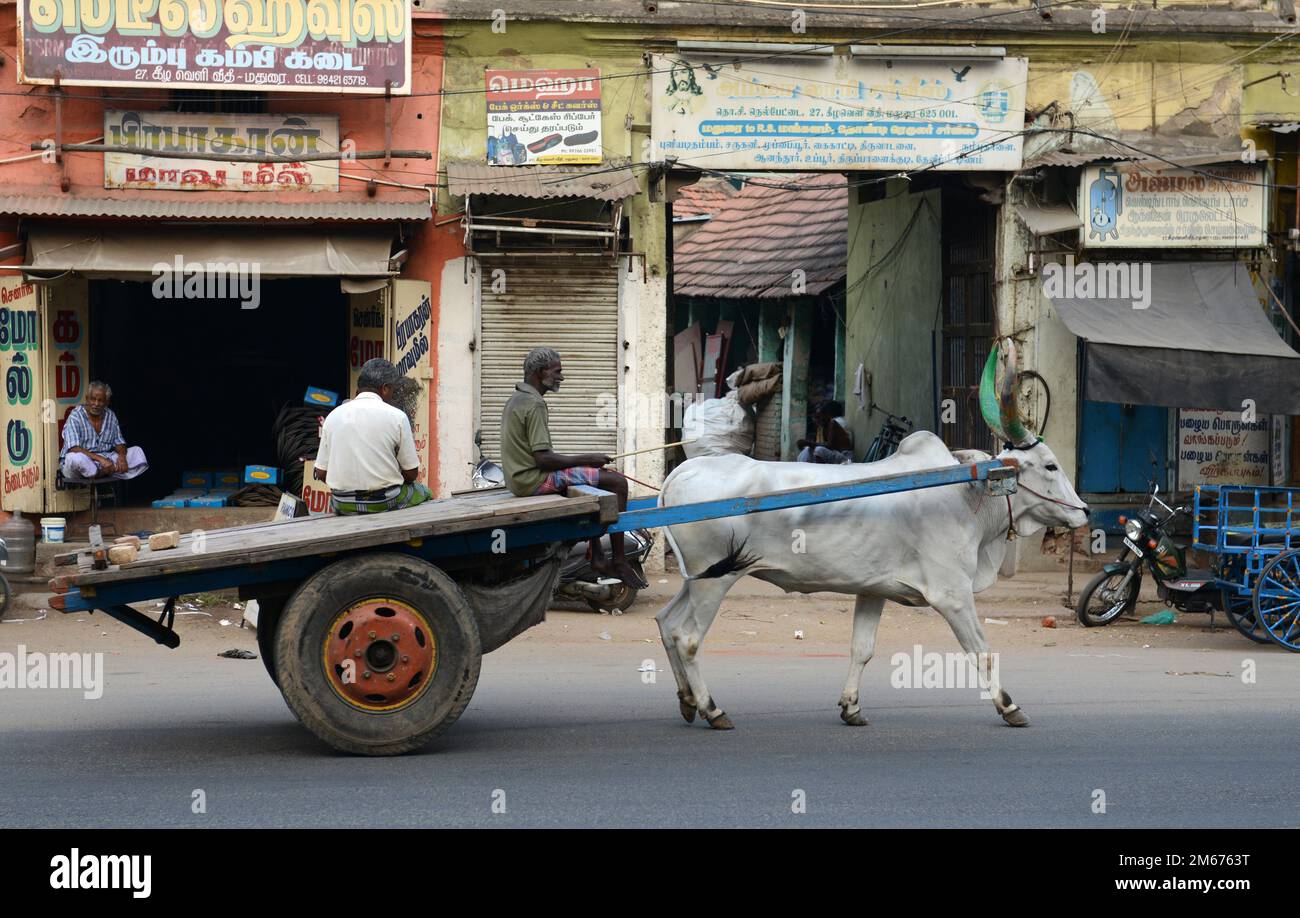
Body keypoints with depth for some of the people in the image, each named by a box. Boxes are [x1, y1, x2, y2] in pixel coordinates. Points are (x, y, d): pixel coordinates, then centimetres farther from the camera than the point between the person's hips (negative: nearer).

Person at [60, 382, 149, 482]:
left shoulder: (111, 416, 6)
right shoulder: (75, 416, -12)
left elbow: (119, 443, 10)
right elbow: (74, 449, -24)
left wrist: (122, 455, -15)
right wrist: (100, 459, -34)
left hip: (104, 461, 6)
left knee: (137, 452, -5)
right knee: (76, 457, -40)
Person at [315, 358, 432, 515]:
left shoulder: (333, 416, 2)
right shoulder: (396, 416, -7)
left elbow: (321, 473, 3)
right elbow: (411, 474, -4)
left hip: (343, 506, 4)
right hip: (385, 502, -3)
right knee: (423, 492, 28)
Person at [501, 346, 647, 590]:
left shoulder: (516, 400, 15)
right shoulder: (534, 405, -17)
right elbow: (543, 458, -22)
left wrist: (586, 460, 16)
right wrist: (586, 459, -13)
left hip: (519, 477, 11)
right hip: (534, 479, -11)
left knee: (592, 477, 28)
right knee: (616, 482, -10)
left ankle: (597, 559, 21)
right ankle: (619, 563, -7)